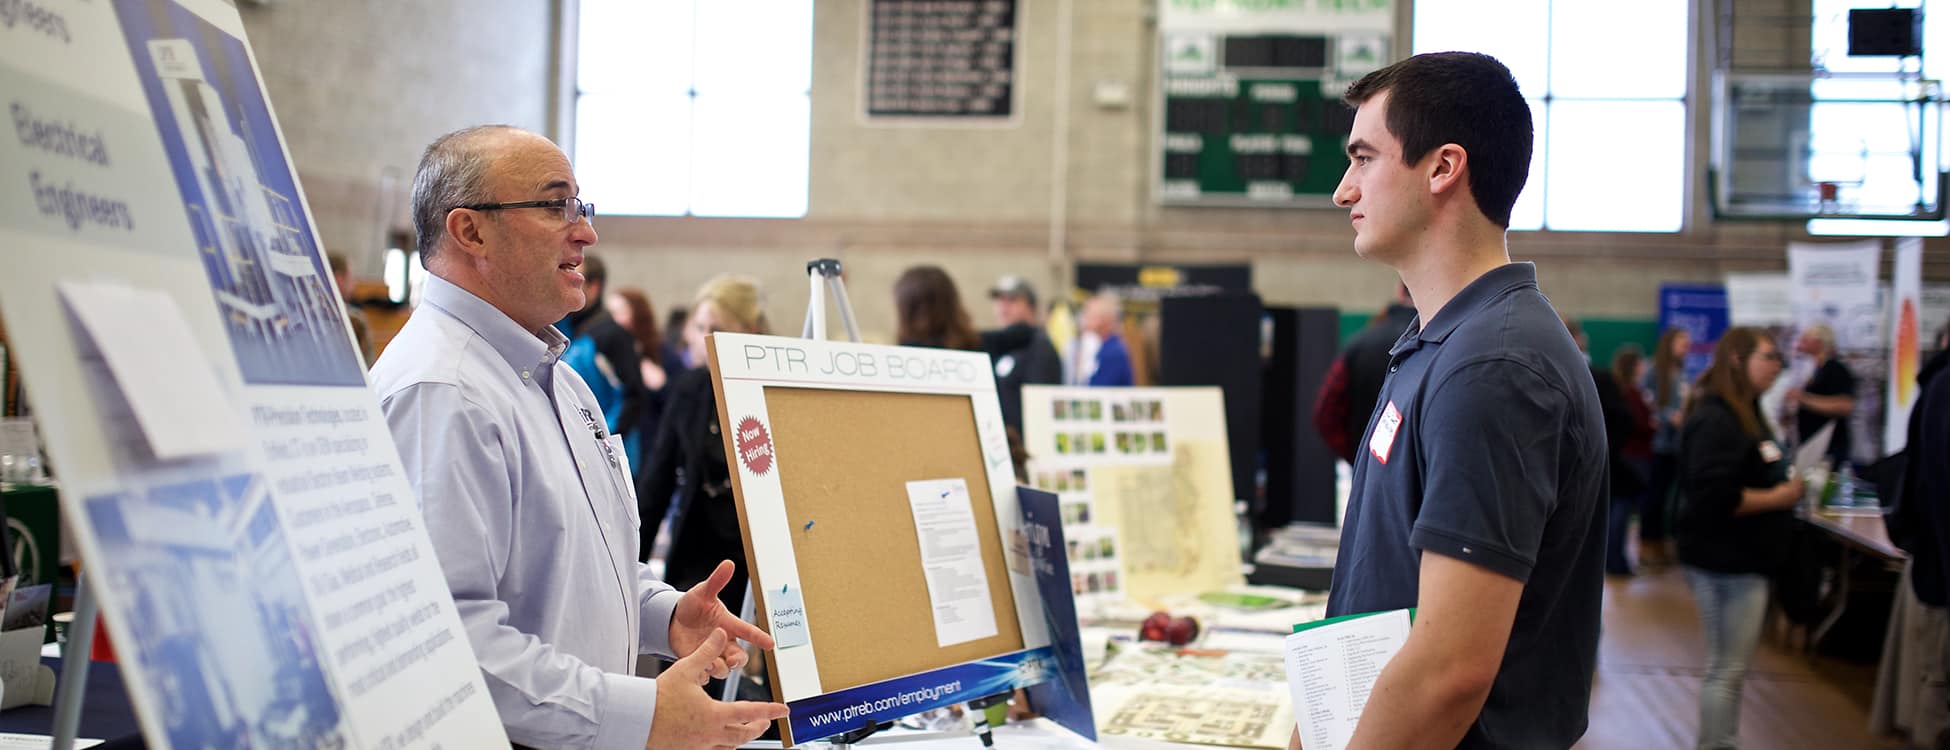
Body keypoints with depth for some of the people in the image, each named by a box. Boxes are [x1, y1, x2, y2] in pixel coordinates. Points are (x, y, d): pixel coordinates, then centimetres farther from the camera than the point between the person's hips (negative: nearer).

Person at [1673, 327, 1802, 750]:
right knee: (1726, 670, -3)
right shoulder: (1715, 419, -18)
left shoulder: (1745, 413, 15)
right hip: (1725, 561, -10)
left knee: (1730, 667, 16)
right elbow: (1715, 496, -27)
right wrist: (1778, 498, -18)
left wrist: (1788, 485, 6)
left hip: (1741, 559, 10)